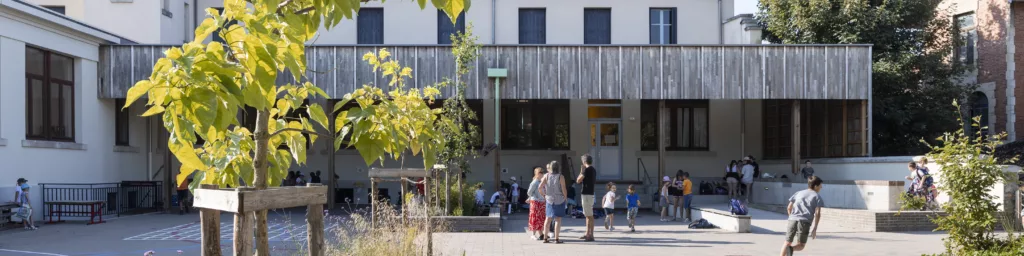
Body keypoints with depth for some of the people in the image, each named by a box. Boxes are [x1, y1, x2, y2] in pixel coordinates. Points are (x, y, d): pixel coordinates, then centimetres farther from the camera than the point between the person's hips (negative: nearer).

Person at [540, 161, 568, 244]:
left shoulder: (546, 176, -2)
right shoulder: (560, 177, -10)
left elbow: (540, 187, -8)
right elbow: (564, 189, -13)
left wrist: (543, 195, 6)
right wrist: (565, 198, 2)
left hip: (549, 199, 3)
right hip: (559, 200, -3)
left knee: (548, 218, 13)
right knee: (558, 219, 2)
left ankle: (545, 238, 15)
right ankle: (556, 238, 1)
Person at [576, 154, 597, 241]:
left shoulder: (586, 169, -16)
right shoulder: (593, 170, 13)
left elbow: (578, 180, -16)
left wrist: (581, 172, -2)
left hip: (586, 194, -10)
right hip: (590, 193, 10)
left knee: (589, 215, -9)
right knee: (588, 215, 17)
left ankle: (591, 235, -8)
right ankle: (587, 233, 26)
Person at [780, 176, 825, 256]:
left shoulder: (799, 193, 22)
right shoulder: (817, 197, 12)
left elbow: (789, 208, 19)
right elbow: (817, 213, -1)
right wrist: (815, 228, 0)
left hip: (793, 219, 3)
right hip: (805, 222, -3)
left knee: (787, 242, 12)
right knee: (801, 245, 6)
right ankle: (791, 249, -25)